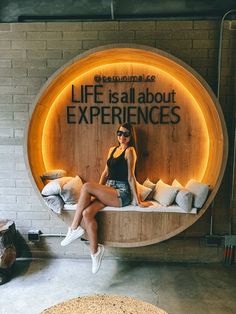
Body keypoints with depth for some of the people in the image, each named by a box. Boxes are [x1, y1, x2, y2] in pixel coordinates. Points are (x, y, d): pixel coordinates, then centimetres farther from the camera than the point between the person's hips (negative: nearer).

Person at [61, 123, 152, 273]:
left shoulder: (130, 151, -4)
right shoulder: (112, 149, 19)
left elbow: (131, 177, -7)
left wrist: (138, 201, -6)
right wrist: (98, 190, 18)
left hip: (121, 194, -7)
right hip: (109, 191, 7)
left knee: (86, 186, -24)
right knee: (87, 213, -19)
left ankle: (74, 228, -14)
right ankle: (95, 251, -6)